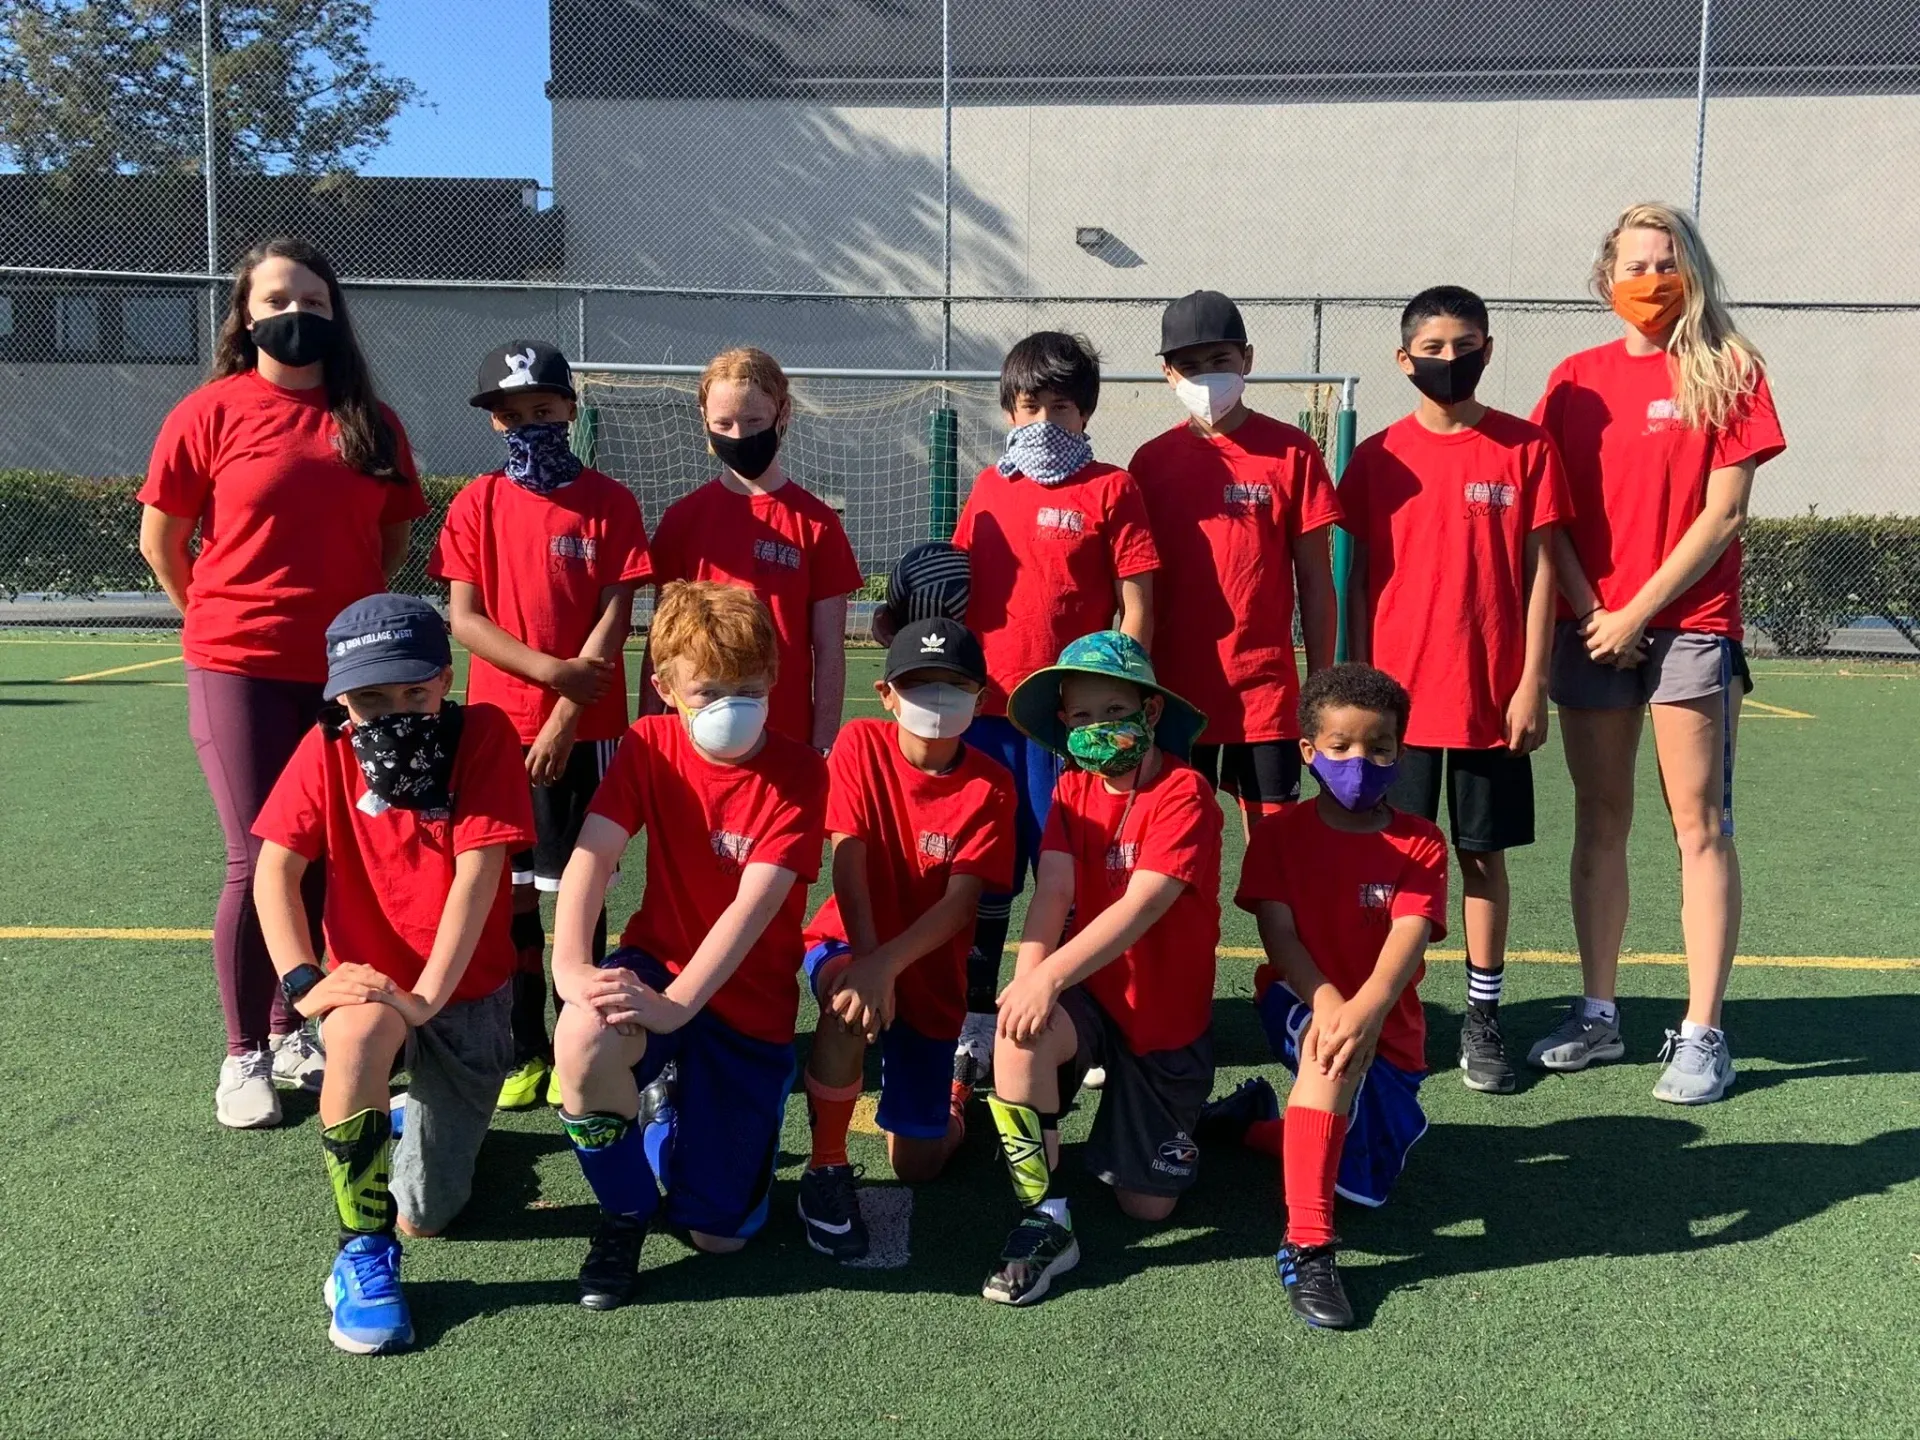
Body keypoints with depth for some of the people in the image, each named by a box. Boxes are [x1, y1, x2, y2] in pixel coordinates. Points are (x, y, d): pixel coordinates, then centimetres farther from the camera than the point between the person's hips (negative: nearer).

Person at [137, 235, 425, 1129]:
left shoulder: (370, 421, 5)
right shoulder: (212, 410, -4)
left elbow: (394, 532, 16)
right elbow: (159, 538, 1)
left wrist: (350, 609, 10)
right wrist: (219, 619, 8)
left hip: (346, 671, 4)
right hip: (241, 671, -3)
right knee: (258, 860, -1)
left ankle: (292, 1032, 26)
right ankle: (243, 1057, 14)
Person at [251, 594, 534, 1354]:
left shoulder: (484, 733, -16)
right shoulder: (325, 750, -9)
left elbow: (478, 871, -22)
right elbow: (274, 869, -12)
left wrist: (425, 996, -28)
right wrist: (303, 982, -25)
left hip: (468, 993, -1)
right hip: (367, 981, 1)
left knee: (423, 1216, 0)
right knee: (359, 1031, -39)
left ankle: (427, 1111, 36)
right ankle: (362, 1254, -19)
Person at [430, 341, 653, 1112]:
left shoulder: (609, 501, -1)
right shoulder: (478, 503, 4)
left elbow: (614, 619, -7)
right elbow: (463, 619, -2)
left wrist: (566, 716, -13)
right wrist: (552, 670, -14)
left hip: (585, 728, -2)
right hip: (500, 724, 2)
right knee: (509, 890, 7)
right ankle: (524, 1053, 17)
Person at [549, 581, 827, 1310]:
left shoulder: (799, 774, -15)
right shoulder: (650, 745, -7)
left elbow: (753, 905, -25)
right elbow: (592, 853, -18)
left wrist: (673, 1005, -35)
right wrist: (570, 965, -35)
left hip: (748, 1002, -1)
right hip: (657, 963, 2)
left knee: (717, 1234, -2)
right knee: (583, 1034, -37)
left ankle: (679, 1104, 33)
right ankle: (623, 1214, -5)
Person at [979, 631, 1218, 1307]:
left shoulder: (1185, 795, -18)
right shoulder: (1074, 789, 0)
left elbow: (1142, 905, -30)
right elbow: (1053, 891, -13)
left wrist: (1050, 974, -41)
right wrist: (1028, 976, -30)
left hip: (1167, 1013, -3)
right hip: (1090, 995, 3)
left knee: (1147, 1204, 2)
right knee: (1021, 1032, -34)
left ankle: (1188, 1113, 36)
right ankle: (1043, 1220, -19)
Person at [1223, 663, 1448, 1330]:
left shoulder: (1420, 843, -4)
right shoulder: (1279, 832, -3)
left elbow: (1408, 940, -20)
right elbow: (1277, 934, -14)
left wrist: (1364, 1010, -41)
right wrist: (1327, 1001, -35)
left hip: (1387, 1028, 2)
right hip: (1296, 1000, -2)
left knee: (1365, 1185, -2)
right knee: (1336, 1049, -37)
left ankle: (1259, 1122, 27)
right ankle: (1307, 1245, -35)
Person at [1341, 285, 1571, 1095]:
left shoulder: (1526, 448, 1)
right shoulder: (1379, 458, 3)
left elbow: (1539, 570, 0)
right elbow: (1359, 579, 5)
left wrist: (1532, 683, -5)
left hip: (1492, 696, 0)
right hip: (1398, 695, 1)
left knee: (1484, 853, 8)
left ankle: (1484, 1014, 18)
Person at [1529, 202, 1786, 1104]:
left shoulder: (1729, 370, 1)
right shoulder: (1576, 380, 9)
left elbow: (1724, 512, -7)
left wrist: (1638, 611, -11)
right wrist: (1592, 613, -7)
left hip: (1689, 627, -3)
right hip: (1589, 630, 3)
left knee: (1701, 826, -2)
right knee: (1600, 820, 9)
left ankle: (1702, 1033, 4)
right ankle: (1597, 1014, 19)